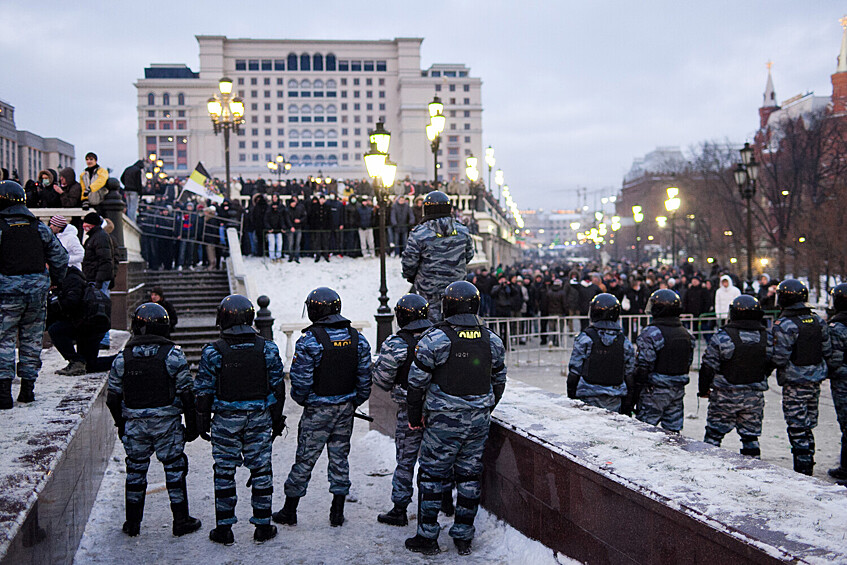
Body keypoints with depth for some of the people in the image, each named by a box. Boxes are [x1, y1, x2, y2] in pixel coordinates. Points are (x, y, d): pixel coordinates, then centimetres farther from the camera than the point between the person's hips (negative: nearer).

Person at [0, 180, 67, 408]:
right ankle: (28, 387, 17)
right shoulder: (39, 228, 7)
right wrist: (55, 281, 22)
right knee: (31, 339, 12)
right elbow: (60, 256, 10)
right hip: (38, 288, 4)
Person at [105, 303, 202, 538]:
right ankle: (181, 520, 13)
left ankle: (133, 523, 22)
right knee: (174, 468, 8)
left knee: (135, 470, 15)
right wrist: (192, 425, 1)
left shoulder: (123, 358, 0)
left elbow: (113, 397, 6)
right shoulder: (172, 355, -8)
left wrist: (121, 424, 20)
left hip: (134, 424, 3)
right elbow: (186, 393, -8)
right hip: (167, 422, -2)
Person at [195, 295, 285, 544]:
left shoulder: (213, 352, -9)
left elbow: (204, 391, -3)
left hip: (226, 420, -1)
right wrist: (277, 419, 14)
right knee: (261, 470, 10)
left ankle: (224, 529, 16)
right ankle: (263, 526, 17)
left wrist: (202, 420, 9)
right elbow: (277, 388, 3)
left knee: (224, 472, 9)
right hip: (260, 418, 2)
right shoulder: (268, 349, -3)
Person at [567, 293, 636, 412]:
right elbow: (629, 375, 7)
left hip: (588, 399, -3)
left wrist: (571, 397, 4)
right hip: (614, 401, 3)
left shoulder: (584, 339, -9)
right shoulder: (624, 342, 2)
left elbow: (574, 372, -6)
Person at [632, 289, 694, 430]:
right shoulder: (686, 334, 7)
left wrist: (637, 390, -7)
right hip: (678, 390, 7)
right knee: (673, 429, 13)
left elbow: (644, 365, -17)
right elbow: (688, 363, 15)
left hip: (655, 391, -7)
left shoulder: (651, 333, -16)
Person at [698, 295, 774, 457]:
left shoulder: (723, 336, -15)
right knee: (751, 436, 14)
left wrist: (703, 389, 3)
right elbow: (770, 366, 10)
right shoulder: (767, 337, -2)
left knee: (714, 433, 8)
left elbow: (709, 366, -10)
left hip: (726, 395, -4)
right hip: (755, 396, 4)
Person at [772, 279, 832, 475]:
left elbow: (779, 358, -19)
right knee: (808, 426, 17)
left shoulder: (784, 325, -17)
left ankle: (802, 469, 2)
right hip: (816, 381, 7)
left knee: (797, 428, -1)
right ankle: (808, 467, 25)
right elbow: (827, 351, 10)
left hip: (795, 383, -7)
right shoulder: (817, 320, 4)